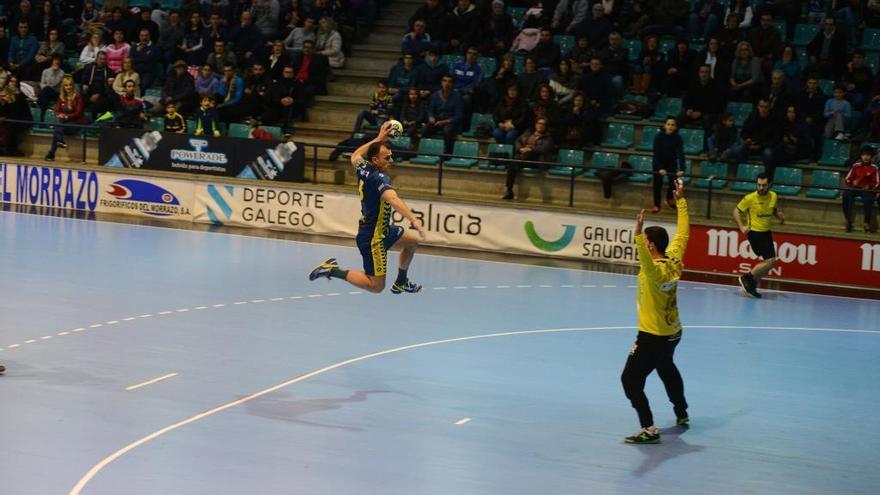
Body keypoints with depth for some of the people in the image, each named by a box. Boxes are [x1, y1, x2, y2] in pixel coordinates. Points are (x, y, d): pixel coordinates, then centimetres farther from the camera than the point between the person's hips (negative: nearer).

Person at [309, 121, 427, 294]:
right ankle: (333, 270, -1)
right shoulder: (380, 178, -25)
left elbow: (355, 156, 24)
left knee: (413, 240, 25)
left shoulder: (363, 169, -2)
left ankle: (401, 282, 36)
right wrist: (414, 220, -56)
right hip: (373, 238, -10)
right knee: (377, 286, -4)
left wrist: (378, 139, 24)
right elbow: (393, 199, -45)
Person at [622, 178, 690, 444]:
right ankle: (682, 414, 49)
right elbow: (682, 233, 9)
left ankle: (649, 429, -14)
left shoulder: (656, 270, -26)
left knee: (630, 380, -6)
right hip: (674, 332, 9)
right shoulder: (675, 260, -4)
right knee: (667, 370, 34)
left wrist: (638, 234, -62)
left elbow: (647, 262, -50)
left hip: (653, 337, -9)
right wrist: (681, 201, 15)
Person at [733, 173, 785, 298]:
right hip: (755, 233, -7)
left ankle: (752, 286, 21)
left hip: (766, 233, 7)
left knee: (770, 263, 10)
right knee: (770, 261, -15)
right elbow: (736, 211, -5)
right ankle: (746, 278, -4)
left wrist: (779, 214, 0)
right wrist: (741, 227, -17)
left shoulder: (773, 196, 2)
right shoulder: (750, 198, -14)